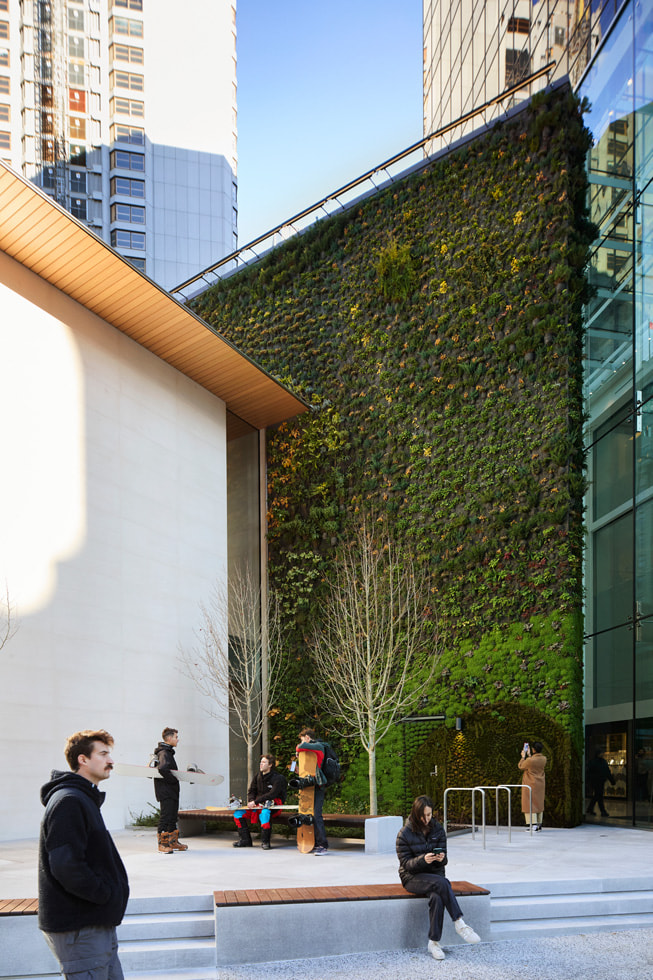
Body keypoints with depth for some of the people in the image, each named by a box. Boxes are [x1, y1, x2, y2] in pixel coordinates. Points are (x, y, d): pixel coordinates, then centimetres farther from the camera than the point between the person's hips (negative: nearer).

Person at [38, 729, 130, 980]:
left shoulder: (85, 799, 17)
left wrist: (113, 892, 9)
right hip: (79, 929, -10)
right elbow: (66, 867, -26)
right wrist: (108, 895, -16)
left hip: (97, 923, 10)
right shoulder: (69, 801, -18)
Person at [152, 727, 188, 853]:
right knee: (166, 816, -7)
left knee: (173, 816, 15)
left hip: (172, 792, 11)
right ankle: (162, 843, -2)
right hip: (166, 792, -11)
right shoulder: (164, 753, -15)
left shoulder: (168, 752, 18)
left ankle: (173, 842, 22)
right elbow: (163, 769, -31)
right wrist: (173, 780, -22)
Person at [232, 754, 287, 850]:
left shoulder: (278, 778, -11)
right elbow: (251, 791, 15)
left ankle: (265, 842, -26)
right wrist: (250, 801, -7)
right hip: (258, 805, 7)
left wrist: (256, 801, -24)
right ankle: (245, 840, -1)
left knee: (264, 813, -40)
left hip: (272, 806, -7)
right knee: (238, 813, -7)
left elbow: (271, 795, -21)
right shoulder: (258, 776, 9)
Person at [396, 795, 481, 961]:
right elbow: (405, 863, -9)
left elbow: (444, 862, 4)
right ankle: (459, 924, -31)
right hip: (412, 877, -3)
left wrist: (441, 859, -22)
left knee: (437, 898, -33)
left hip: (435, 874, 3)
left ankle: (434, 943, -26)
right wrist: (423, 860, -29)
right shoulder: (405, 834, -6)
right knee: (441, 883, -34)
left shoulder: (438, 830, 4)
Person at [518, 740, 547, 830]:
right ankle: (539, 824, 17)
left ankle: (533, 824, -7)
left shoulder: (530, 760, -22)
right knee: (539, 803, 13)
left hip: (530, 785, -6)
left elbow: (520, 766, -4)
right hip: (540, 785, 6)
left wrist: (523, 756, 10)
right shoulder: (544, 759, -3)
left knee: (530, 803, -1)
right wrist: (529, 755, 23)